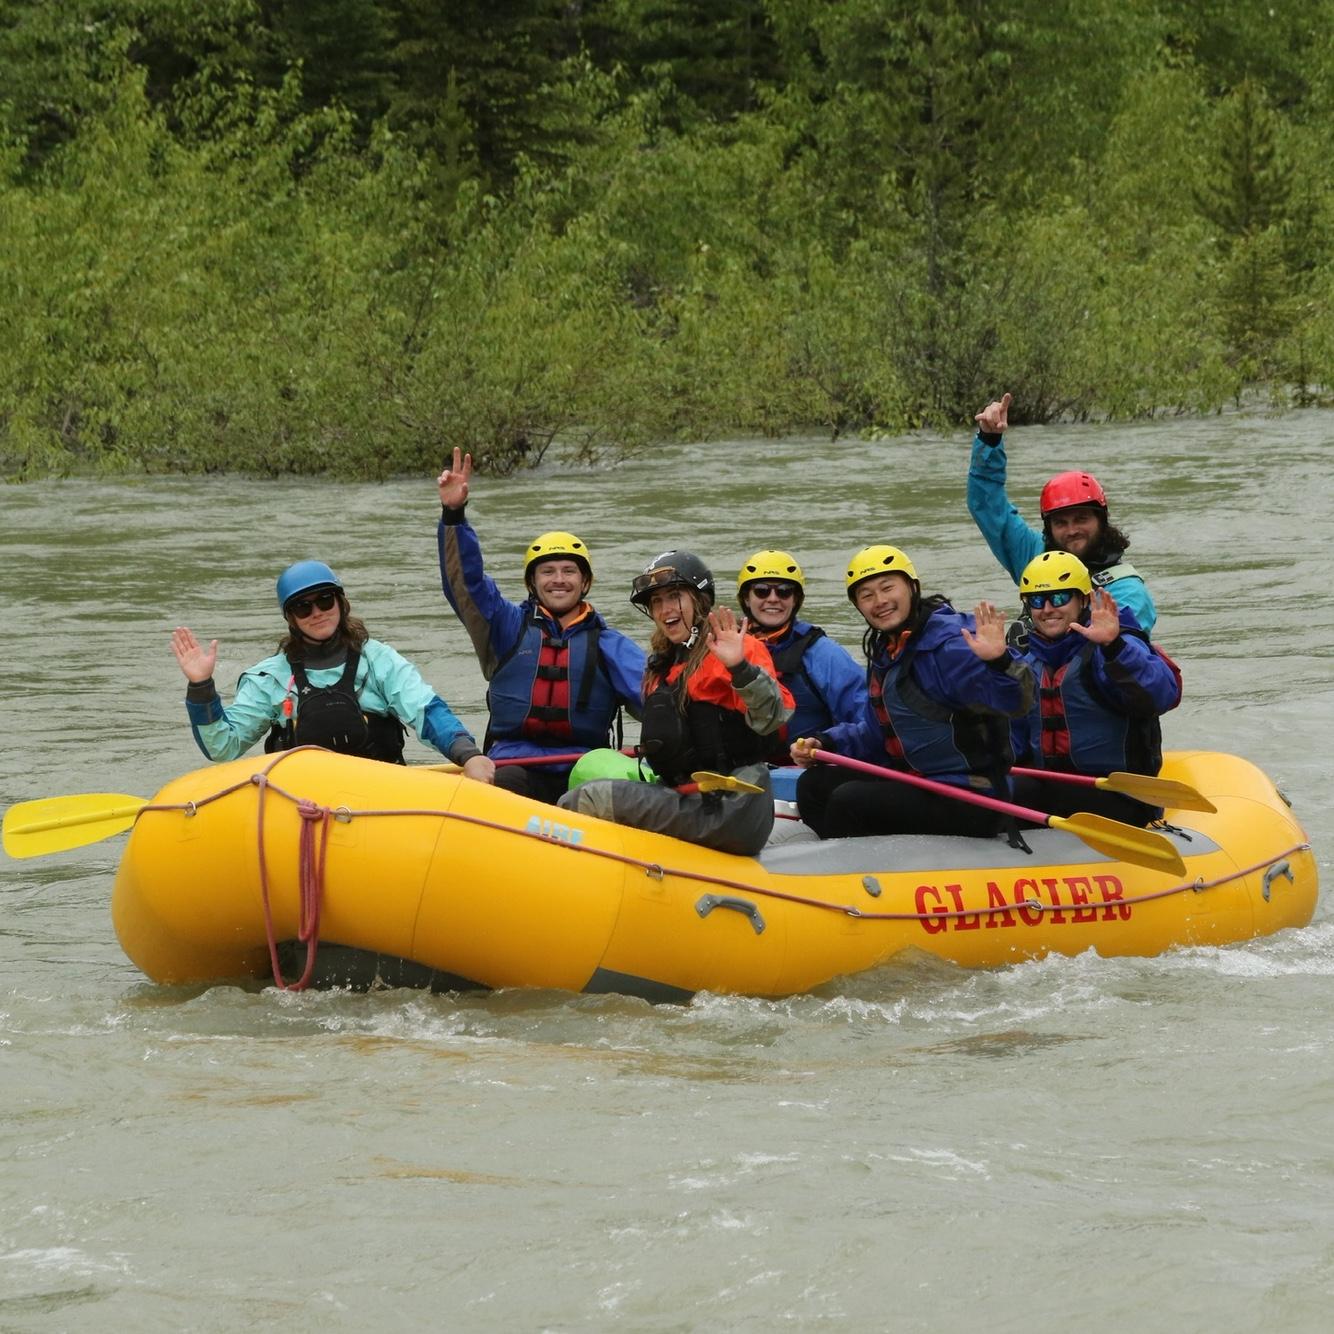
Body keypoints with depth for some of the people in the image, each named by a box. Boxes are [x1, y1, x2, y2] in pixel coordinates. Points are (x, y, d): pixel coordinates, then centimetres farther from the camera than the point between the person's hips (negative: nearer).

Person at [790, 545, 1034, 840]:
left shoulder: (948, 641, -18)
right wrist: (823, 744, 9)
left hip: (971, 801, -10)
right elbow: (876, 733, 23)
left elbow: (1016, 702, -31)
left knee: (849, 801, -23)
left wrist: (999, 661, -50)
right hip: (917, 782, 10)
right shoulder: (885, 652, 13)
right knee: (814, 784, 12)